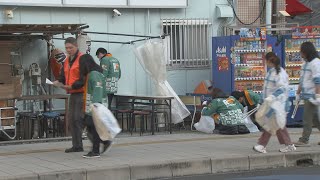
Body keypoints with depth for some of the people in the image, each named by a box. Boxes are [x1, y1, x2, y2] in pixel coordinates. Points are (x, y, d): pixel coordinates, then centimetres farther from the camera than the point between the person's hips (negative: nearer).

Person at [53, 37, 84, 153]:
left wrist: (72, 86, -23)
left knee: (78, 119, -13)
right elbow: (63, 76, 20)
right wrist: (59, 82, -2)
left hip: (81, 93, -9)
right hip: (73, 94, 9)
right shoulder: (67, 61, 17)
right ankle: (77, 146, 16)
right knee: (72, 120, 10)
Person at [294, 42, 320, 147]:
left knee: (307, 118, -7)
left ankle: (304, 140, -4)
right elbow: (302, 80, 23)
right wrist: (298, 93, 23)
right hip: (306, 95, 9)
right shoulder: (305, 64, 17)